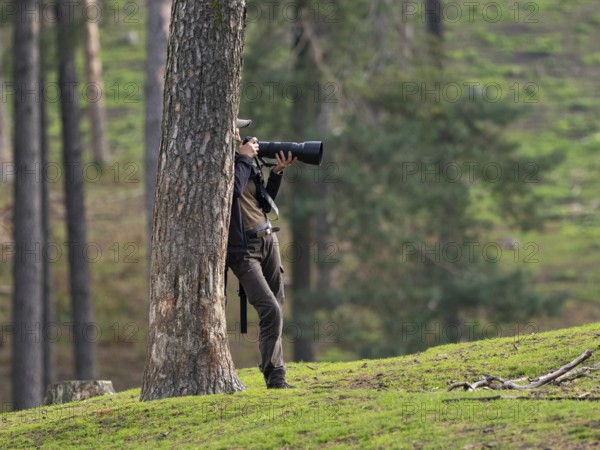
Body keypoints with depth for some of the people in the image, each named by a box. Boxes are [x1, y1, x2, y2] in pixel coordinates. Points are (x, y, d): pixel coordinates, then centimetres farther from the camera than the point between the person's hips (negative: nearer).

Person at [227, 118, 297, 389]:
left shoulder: (245, 162, 13)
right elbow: (233, 189, -27)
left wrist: (277, 172, 8)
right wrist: (244, 158, -13)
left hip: (268, 240, 8)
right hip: (243, 248, -8)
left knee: (275, 311, 9)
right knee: (271, 311, -17)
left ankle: (276, 377, 15)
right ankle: (274, 377, -11)